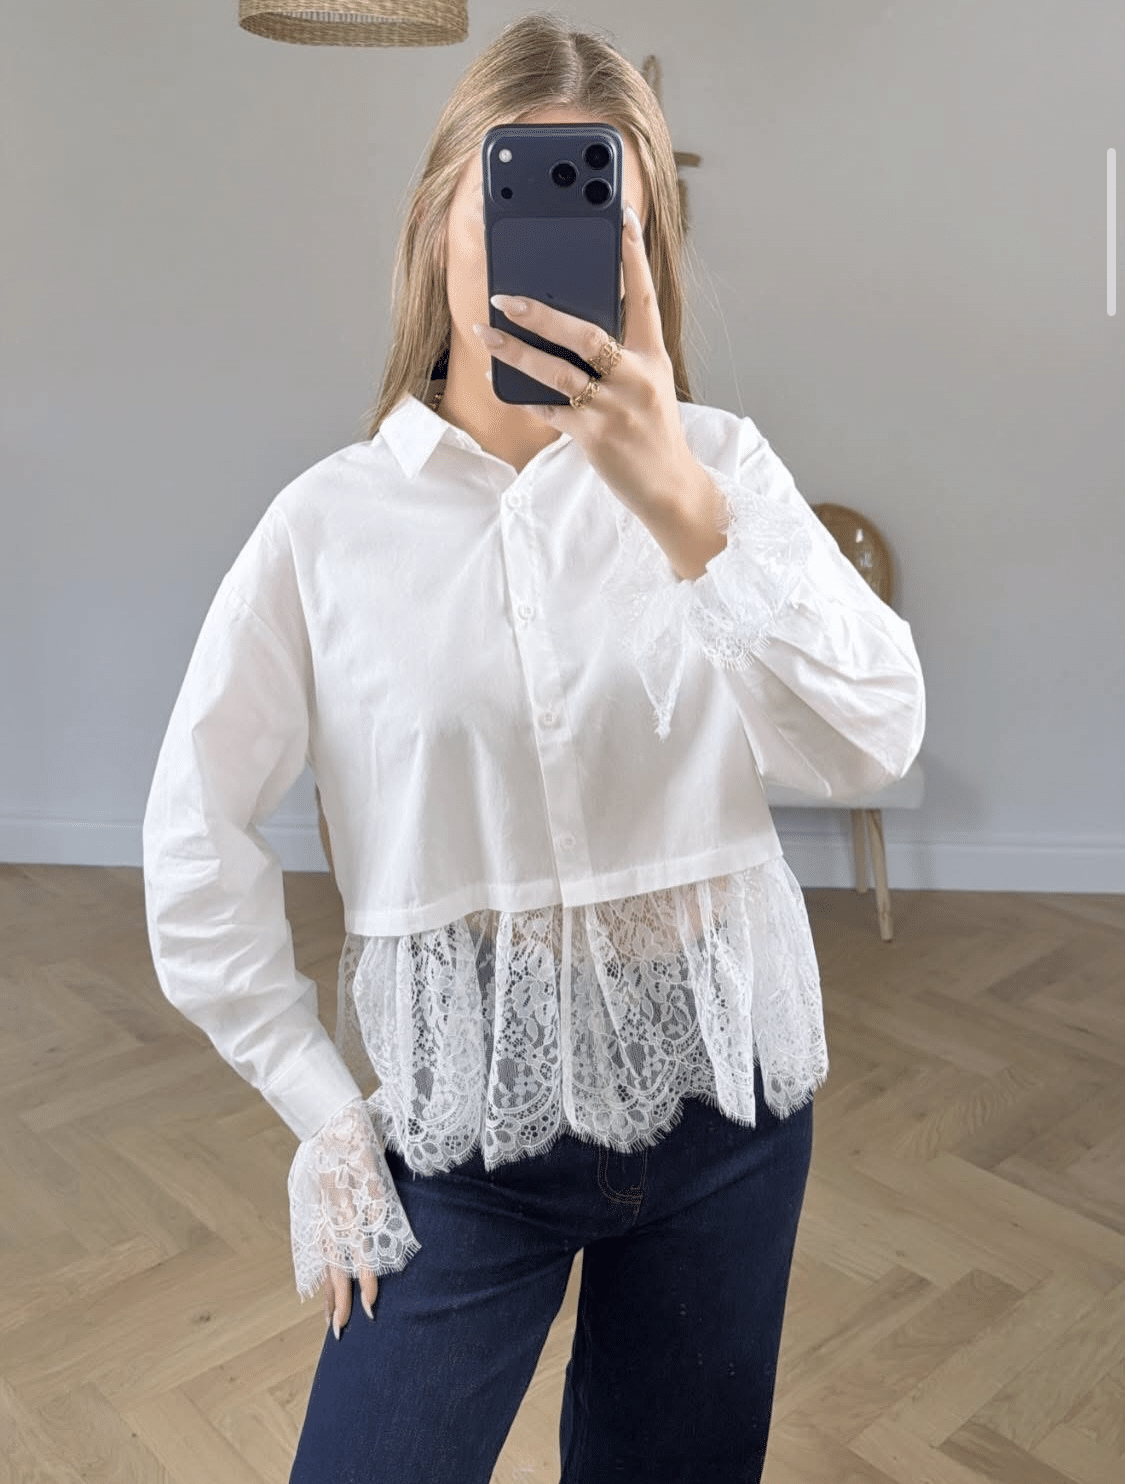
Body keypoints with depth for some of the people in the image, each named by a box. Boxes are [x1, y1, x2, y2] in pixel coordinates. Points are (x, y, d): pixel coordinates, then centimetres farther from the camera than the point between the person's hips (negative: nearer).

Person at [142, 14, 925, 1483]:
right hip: (460, 1120, -1)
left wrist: (687, 513, -34)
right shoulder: (332, 520, -8)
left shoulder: (716, 465, -7)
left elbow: (872, 741, -20)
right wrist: (321, 1109, -3)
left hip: (723, 1087, 2)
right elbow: (196, 842, -3)